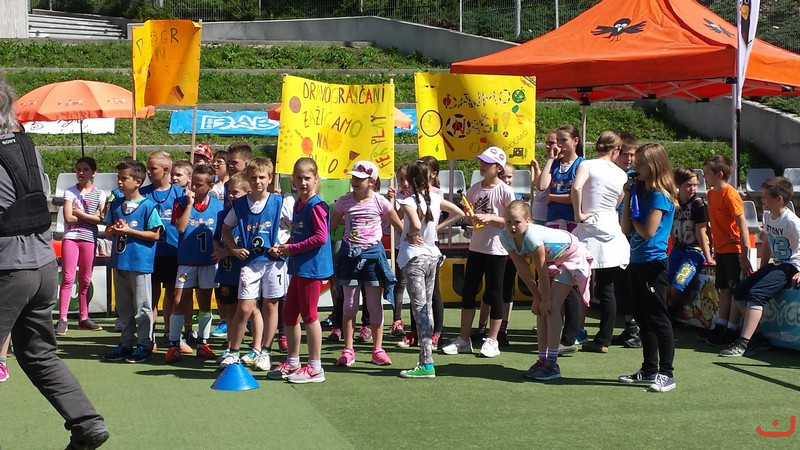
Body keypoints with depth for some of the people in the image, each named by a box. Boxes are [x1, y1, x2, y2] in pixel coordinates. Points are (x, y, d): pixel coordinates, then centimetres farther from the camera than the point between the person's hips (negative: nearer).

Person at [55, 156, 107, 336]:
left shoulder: (99, 194, 7)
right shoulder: (70, 192, 3)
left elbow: (101, 219, -4)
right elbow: (68, 218, -7)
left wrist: (80, 213, -7)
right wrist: (90, 217, -5)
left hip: (89, 238, 2)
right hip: (70, 237, -2)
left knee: (85, 280, 8)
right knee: (68, 277, -8)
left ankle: (84, 317, 16)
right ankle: (62, 319, -10)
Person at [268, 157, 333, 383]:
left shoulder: (316, 205, -14)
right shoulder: (298, 204, 13)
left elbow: (321, 237, -21)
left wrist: (292, 249, -15)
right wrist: (283, 248, 1)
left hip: (312, 267, -9)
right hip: (298, 266, 9)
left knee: (308, 314, -3)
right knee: (289, 314, 15)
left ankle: (315, 368, 5)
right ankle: (292, 362, 28)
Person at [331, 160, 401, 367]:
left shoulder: (380, 202, -4)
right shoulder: (344, 201, 0)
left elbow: (399, 225, 3)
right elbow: (332, 226, 10)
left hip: (373, 254, -1)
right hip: (350, 254, 1)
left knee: (375, 305, 5)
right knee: (349, 305, 5)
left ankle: (378, 349, 14)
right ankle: (348, 350, 11)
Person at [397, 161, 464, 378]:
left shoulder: (408, 201, -15)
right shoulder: (436, 199, 5)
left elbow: (416, 224, -31)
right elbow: (459, 213, 14)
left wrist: (409, 234, -11)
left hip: (414, 257, -7)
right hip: (432, 255, 7)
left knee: (419, 308, -7)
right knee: (427, 306, 15)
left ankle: (427, 364, -10)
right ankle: (426, 357, 20)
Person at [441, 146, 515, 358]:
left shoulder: (505, 191, -10)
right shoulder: (474, 189, 6)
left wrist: (491, 218, -20)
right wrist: (472, 218, -9)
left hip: (497, 249, -6)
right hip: (476, 247, 6)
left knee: (494, 293, 2)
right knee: (468, 291, 8)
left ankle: (492, 340, 11)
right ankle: (463, 339, 16)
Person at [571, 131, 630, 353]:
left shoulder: (588, 165, -6)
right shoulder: (621, 175, 6)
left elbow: (576, 188, -25)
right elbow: (617, 204, 14)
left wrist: (578, 213, -15)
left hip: (589, 230, -4)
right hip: (612, 231, 4)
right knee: (606, 289, 9)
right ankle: (604, 339, 12)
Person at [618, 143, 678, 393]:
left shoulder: (659, 195, -13)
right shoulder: (640, 191, 12)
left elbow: (648, 231, -20)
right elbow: (626, 228, 9)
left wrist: (633, 217, -3)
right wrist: (627, 198, 3)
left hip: (653, 264, -9)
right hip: (637, 262, 9)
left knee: (658, 319, -7)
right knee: (643, 319, 14)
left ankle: (666, 374, -3)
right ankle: (649, 370, 23)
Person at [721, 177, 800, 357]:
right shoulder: (767, 216, 7)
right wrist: (761, 271, 14)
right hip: (776, 265, 10)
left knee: (756, 293, -27)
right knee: (740, 293, 2)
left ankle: (743, 344, -31)